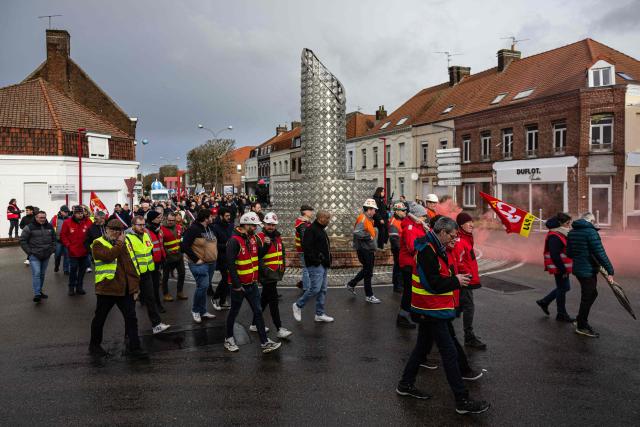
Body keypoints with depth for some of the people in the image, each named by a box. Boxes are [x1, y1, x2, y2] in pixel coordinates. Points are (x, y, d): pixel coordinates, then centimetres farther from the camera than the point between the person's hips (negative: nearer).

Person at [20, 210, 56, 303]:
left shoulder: (50, 227, 8)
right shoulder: (29, 228, -8)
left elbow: (54, 239, 18)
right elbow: (23, 240, -5)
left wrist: (52, 250, 9)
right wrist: (29, 251, -8)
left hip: (46, 256, 5)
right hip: (34, 256, -5)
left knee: (42, 274, 13)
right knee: (36, 273, -12)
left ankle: (40, 291, 25)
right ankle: (37, 294, -13)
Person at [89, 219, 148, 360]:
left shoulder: (125, 243, 14)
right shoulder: (98, 243, -4)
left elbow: (132, 262, 15)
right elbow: (108, 256, -25)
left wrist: (135, 283, 9)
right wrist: (120, 244, -14)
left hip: (126, 288, 5)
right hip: (106, 288, -5)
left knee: (131, 318, 1)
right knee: (100, 318, 11)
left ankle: (134, 348, 5)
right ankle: (94, 345, 30)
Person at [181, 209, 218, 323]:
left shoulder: (210, 228, 10)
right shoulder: (193, 229, -15)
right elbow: (185, 246, -18)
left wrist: (214, 256, 13)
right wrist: (196, 259, -18)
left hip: (211, 263, 8)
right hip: (199, 264, -8)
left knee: (205, 286, 13)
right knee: (203, 286, -13)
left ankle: (203, 311, 24)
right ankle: (195, 311, 6)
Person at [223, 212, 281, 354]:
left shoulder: (253, 238, 6)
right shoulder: (234, 241, -19)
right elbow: (231, 264, -21)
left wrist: (256, 277, 13)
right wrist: (237, 285, -20)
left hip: (252, 284, 7)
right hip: (239, 285, -7)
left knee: (258, 312, 6)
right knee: (234, 312, 10)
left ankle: (264, 342, 11)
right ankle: (229, 339, 29)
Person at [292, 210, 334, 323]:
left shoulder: (321, 230, 19)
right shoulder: (311, 230, -13)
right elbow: (306, 246, -22)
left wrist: (328, 261, 16)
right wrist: (315, 259, -22)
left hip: (323, 265, 10)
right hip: (315, 266, -10)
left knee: (322, 290, 11)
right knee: (315, 289, -10)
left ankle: (320, 314, 18)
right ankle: (298, 305, 10)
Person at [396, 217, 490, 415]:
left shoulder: (434, 247, 11)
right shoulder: (427, 250, -22)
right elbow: (433, 284, -25)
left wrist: (454, 277, 3)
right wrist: (456, 281, -14)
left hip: (428, 309, 11)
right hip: (431, 310, -11)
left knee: (423, 345, 19)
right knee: (449, 352, -4)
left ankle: (406, 384, 31)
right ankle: (462, 401, 4)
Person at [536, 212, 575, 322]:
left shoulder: (561, 234, 11)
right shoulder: (554, 236, -22)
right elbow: (554, 255, -26)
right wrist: (563, 270, -23)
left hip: (563, 267, 10)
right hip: (559, 268, -10)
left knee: (564, 287, 18)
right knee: (562, 288, 1)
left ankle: (544, 302, 28)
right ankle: (561, 315, 15)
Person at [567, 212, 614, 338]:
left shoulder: (571, 232, 9)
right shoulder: (591, 232, -16)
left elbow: (569, 253, 14)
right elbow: (600, 253, -20)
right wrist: (610, 271, -18)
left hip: (578, 269, 8)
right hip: (588, 270, -8)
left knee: (591, 294, 22)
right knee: (587, 297, 3)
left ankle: (581, 320, 29)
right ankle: (582, 327, 12)